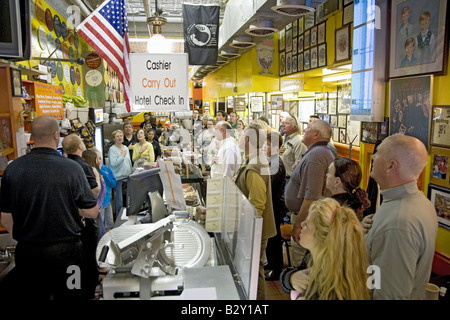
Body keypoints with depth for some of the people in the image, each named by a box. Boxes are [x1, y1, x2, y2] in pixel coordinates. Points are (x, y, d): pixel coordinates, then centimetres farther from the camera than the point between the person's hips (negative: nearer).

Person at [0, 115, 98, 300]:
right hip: (65, 251, -3)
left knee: (31, 295, 20)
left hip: (26, 252, 3)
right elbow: (92, 212, -10)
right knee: (69, 296, 14)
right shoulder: (71, 168, -15)